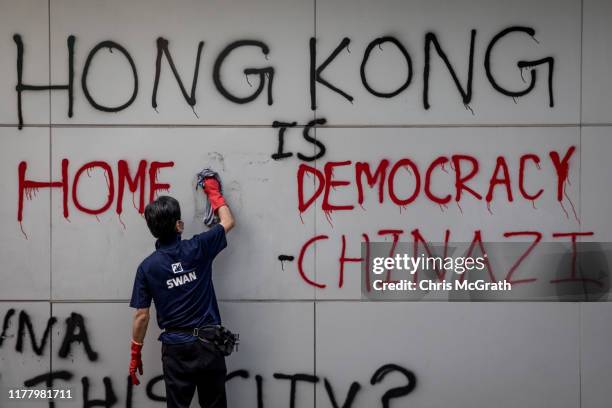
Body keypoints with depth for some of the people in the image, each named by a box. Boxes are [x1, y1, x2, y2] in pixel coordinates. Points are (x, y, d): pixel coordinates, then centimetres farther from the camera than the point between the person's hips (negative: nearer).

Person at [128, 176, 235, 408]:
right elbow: (228, 222, 10)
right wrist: (213, 192, 24)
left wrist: (135, 354, 7)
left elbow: (141, 315, -3)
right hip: (208, 343, 0)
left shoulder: (147, 267, -5)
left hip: (176, 347, 0)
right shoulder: (198, 248, -7)